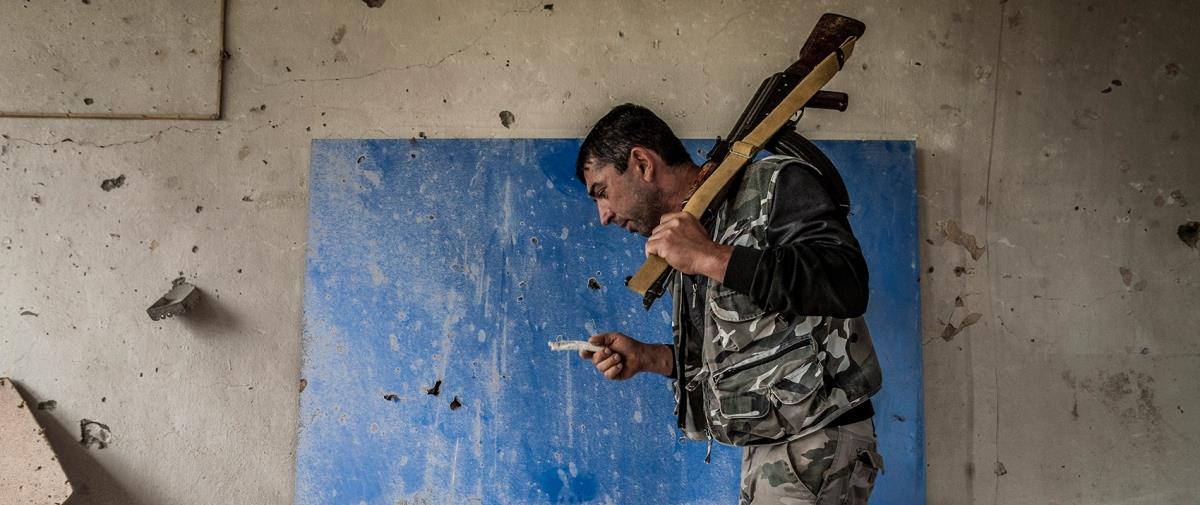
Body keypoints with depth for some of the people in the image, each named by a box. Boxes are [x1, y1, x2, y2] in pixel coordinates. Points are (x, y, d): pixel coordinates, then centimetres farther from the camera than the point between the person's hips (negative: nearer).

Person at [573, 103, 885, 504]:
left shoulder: (774, 185, -7)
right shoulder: (687, 235, 16)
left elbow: (847, 285, -23)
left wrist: (713, 258, -23)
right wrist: (648, 357, 7)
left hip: (816, 442, -7)